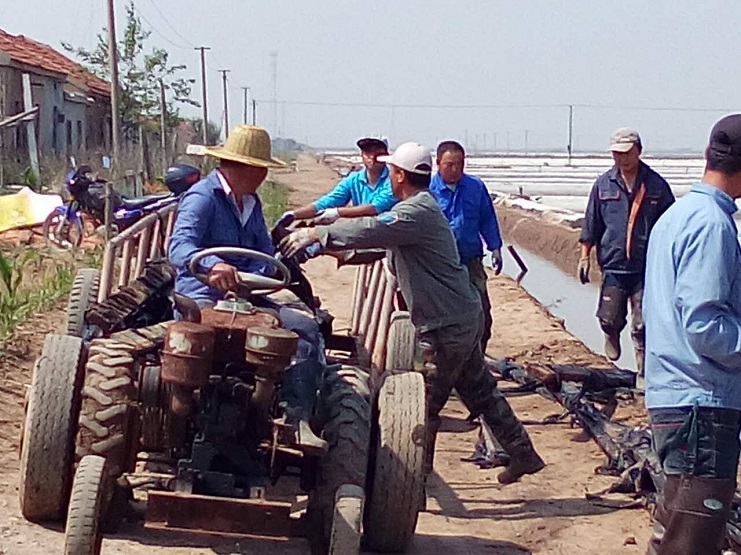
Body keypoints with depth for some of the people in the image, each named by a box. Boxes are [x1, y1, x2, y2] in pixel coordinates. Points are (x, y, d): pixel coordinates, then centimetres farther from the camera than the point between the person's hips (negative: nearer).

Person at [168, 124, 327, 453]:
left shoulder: (251, 202, 19)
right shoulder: (202, 197, -6)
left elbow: (266, 254, 9)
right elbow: (179, 247, -24)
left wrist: (246, 279, -14)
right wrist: (213, 266, -46)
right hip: (202, 299, -7)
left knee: (305, 327, -15)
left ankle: (298, 420, -22)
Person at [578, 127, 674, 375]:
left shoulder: (656, 185, 0)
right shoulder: (604, 184, 4)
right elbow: (591, 224, 10)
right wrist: (585, 256, 8)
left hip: (646, 267, -1)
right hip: (613, 264, 1)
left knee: (643, 325, 0)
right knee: (609, 319, 3)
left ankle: (644, 372, 11)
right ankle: (612, 336, 38)